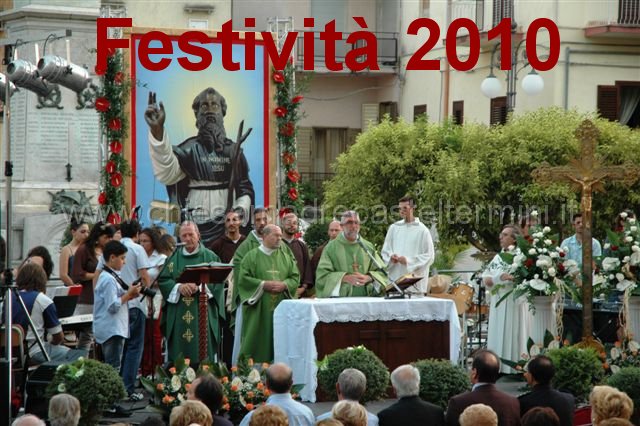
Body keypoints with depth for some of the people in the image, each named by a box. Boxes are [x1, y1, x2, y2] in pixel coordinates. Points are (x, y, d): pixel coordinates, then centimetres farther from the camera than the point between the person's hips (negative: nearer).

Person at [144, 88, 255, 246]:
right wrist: (157, 131, -35)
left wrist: (241, 208, -5)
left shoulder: (233, 149, 13)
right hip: (197, 226, -3)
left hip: (228, 226, 3)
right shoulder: (191, 149, 0)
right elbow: (167, 173, -21)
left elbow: (245, 188, 18)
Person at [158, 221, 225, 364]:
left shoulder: (210, 257, 6)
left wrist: (199, 287, -17)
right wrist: (178, 287, -14)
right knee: (178, 355, -1)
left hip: (203, 313, -2)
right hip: (178, 316, 2)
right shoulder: (173, 258, 13)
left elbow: (218, 281, -2)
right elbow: (162, 280, 5)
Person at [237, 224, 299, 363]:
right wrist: (263, 284, -14)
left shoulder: (286, 257, 13)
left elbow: (295, 277, 8)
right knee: (257, 341, -4)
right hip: (258, 309, -3)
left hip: (280, 309, 3)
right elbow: (243, 278, -6)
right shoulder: (252, 256, 2)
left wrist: (284, 285, -11)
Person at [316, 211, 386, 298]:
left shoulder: (368, 247, 14)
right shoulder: (331, 247, 6)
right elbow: (322, 275, -3)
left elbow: (380, 272, 10)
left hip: (366, 297, 2)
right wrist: (345, 278, -16)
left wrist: (368, 278, -11)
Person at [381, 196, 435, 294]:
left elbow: (429, 256, -3)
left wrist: (408, 261, -12)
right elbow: (385, 251, 17)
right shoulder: (394, 228, 12)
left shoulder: (422, 230, 0)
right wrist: (391, 257, -5)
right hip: (395, 277, 3)